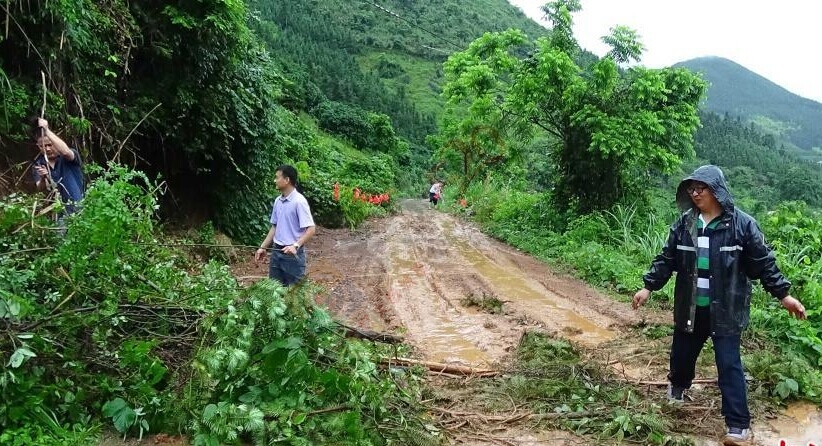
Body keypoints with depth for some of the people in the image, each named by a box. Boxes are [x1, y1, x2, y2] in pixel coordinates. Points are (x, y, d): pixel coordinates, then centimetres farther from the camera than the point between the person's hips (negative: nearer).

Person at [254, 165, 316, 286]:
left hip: (293, 254, -8)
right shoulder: (278, 201, 8)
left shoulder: (299, 201, -16)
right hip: (276, 252, 8)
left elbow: (311, 229, -19)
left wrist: (296, 246, -30)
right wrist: (263, 247, 14)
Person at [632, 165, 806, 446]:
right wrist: (648, 287, 3)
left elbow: (763, 262, -3)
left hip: (725, 310, -4)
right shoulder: (684, 223, 1)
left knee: (729, 365, -5)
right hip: (690, 308, 4)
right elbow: (667, 259, 7)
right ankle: (677, 388, 50)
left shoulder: (741, 224, -9)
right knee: (681, 354, 18)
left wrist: (783, 294, -3)